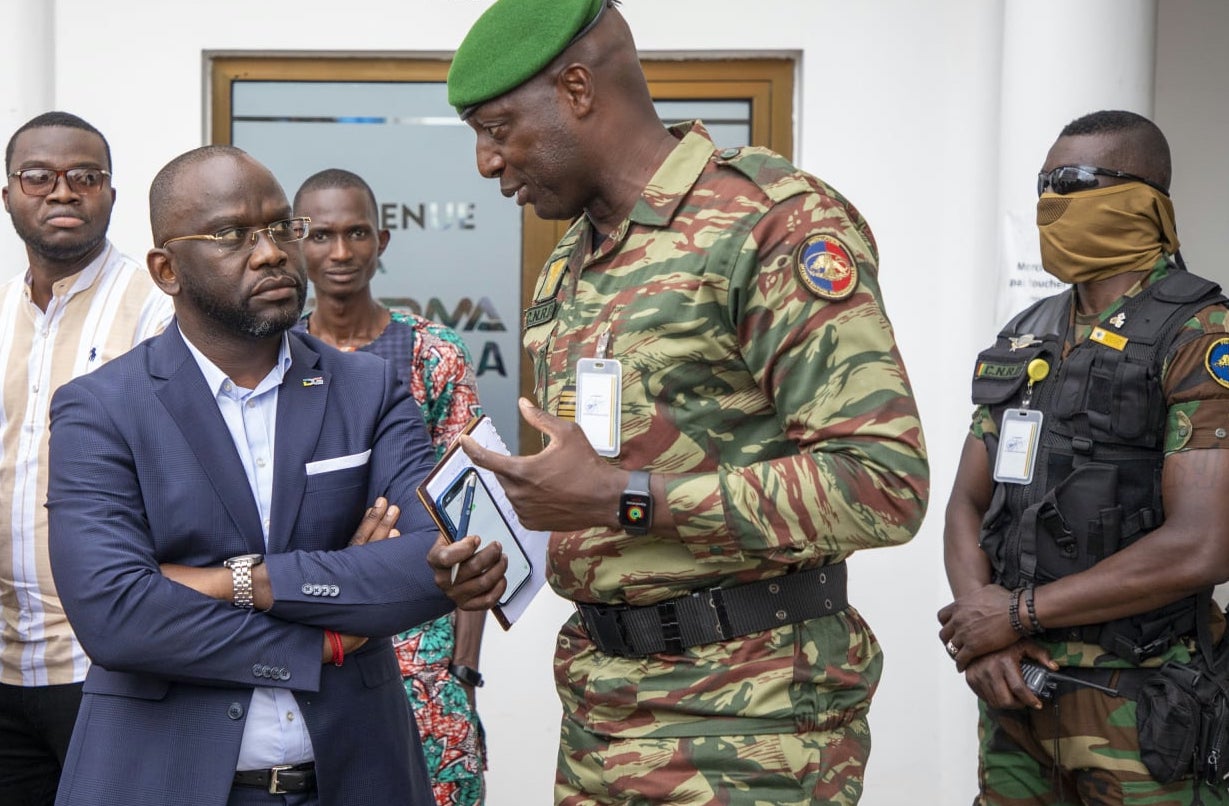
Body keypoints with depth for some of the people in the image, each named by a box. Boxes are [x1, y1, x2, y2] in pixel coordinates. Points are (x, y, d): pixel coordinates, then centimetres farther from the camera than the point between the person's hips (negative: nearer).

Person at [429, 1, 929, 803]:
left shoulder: (776, 223, -13)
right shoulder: (567, 271, 14)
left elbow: (885, 483, -21)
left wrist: (622, 499, -22)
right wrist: (505, 555, 2)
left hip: (745, 711, -7)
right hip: (600, 703, 8)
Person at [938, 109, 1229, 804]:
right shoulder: (1027, 339, 11)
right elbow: (968, 502, 11)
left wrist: (1020, 614, -14)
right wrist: (981, 629, -8)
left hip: (1137, 707, -6)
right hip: (1018, 687, 6)